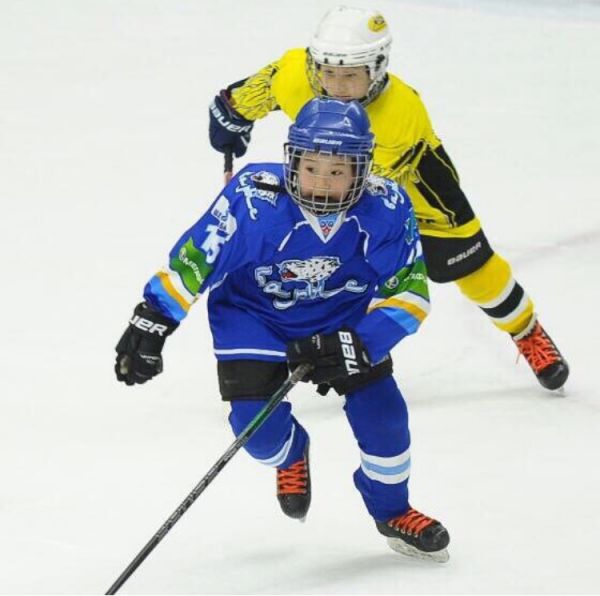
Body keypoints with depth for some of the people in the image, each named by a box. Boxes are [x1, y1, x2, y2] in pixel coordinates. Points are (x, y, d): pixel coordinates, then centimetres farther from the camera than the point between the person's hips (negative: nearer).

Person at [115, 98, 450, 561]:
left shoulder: (384, 209, -26)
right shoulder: (255, 201, -33)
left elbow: (409, 292, -20)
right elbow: (196, 258, -24)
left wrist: (361, 345, -32)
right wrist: (153, 321, -27)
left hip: (344, 316, 2)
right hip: (256, 313, -1)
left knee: (381, 410, -12)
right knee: (260, 427, -16)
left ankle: (393, 513, 19)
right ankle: (291, 455, 26)